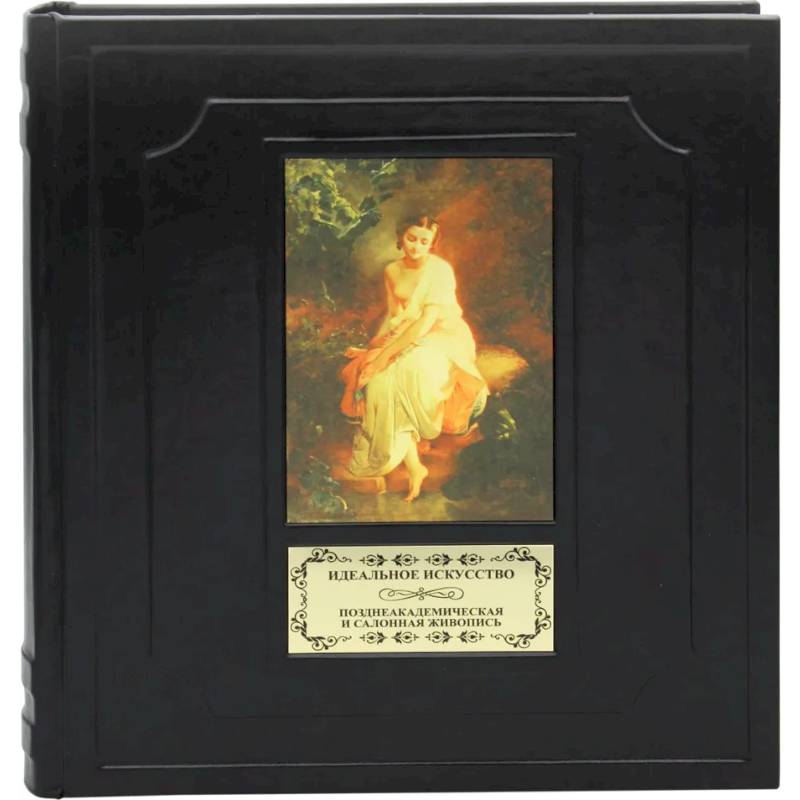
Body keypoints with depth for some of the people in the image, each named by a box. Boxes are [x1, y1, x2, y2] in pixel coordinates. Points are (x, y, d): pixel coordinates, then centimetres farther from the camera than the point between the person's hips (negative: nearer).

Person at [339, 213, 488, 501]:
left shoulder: (440, 270, -14)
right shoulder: (392, 271, 6)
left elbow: (428, 320, -22)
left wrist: (386, 354, -28)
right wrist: (371, 349, -1)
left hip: (442, 339, -5)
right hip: (405, 340, 5)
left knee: (411, 369, -39)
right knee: (383, 380, -29)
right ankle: (413, 466, -33)